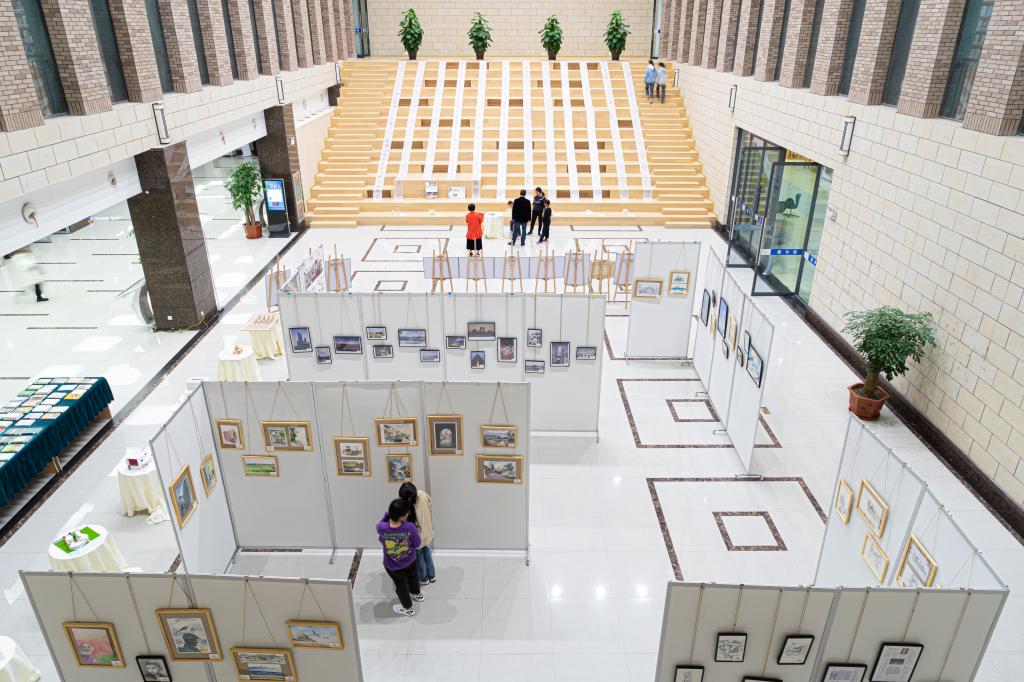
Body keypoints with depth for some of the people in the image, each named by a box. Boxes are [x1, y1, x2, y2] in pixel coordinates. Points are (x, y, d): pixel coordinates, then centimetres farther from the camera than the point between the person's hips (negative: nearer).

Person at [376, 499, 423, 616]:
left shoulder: (381, 528, -34)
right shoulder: (410, 527, -36)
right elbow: (417, 544, -16)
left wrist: (389, 513, -13)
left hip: (392, 566, -1)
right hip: (410, 560, 1)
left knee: (401, 585, 27)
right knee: (412, 576, 34)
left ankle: (407, 608, 51)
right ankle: (417, 594, 63)